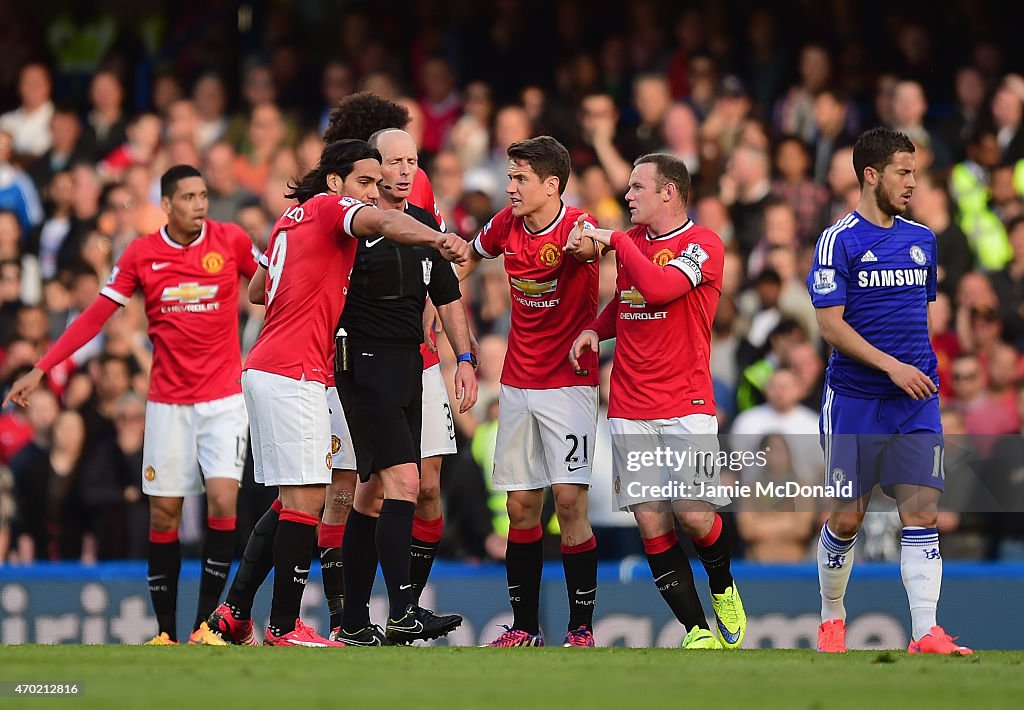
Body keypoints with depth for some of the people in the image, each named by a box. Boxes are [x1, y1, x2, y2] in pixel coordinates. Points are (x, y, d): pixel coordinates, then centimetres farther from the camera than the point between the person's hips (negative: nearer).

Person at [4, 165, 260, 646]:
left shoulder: (232, 240, -3)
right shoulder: (142, 254, 0)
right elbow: (97, 315, 3)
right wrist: (41, 369, -1)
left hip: (223, 397, -1)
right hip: (168, 402, 1)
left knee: (223, 500, -15)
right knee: (164, 513, 1)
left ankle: (205, 624, -9)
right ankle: (165, 632, 9)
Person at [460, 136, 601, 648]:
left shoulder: (575, 226, -15)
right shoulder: (507, 225, 2)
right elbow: (470, 256, 23)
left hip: (569, 382, -5)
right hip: (517, 384, 5)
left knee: (570, 500, -11)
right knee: (521, 505, 6)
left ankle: (581, 628, -4)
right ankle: (524, 626, 14)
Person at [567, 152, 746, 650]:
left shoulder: (704, 245, -6)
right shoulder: (629, 242, 14)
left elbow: (660, 288, -24)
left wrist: (614, 240, -14)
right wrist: (595, 329, 11)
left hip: (687, 404, -5)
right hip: (629, 408, 5)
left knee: (693, 513, -15)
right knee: (651, 523, -5)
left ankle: (724, 590, 17)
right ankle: (697, 630, 1)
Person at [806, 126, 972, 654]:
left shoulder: (922, 240, 12)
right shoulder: (839, 240, -6)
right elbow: (831, 324, -12)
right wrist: (891, 366, -18)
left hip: (916, 401, 4)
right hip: (855, 402, -4)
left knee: (922, 514, -6)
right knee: (846, 518, 3)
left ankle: (926, 634, -9)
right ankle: (831, 618, 24)